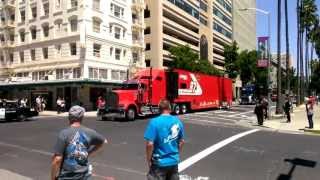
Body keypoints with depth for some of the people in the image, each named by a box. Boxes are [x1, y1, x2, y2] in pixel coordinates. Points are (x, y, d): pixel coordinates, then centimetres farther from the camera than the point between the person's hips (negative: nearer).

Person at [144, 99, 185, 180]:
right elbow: (181, 141, 7)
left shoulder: (154, 122, -18)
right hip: (174, 161, 5)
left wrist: (148, 160, -7)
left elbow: (150, 144, -21)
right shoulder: (178, 121, -2)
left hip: (159, 163, -5)